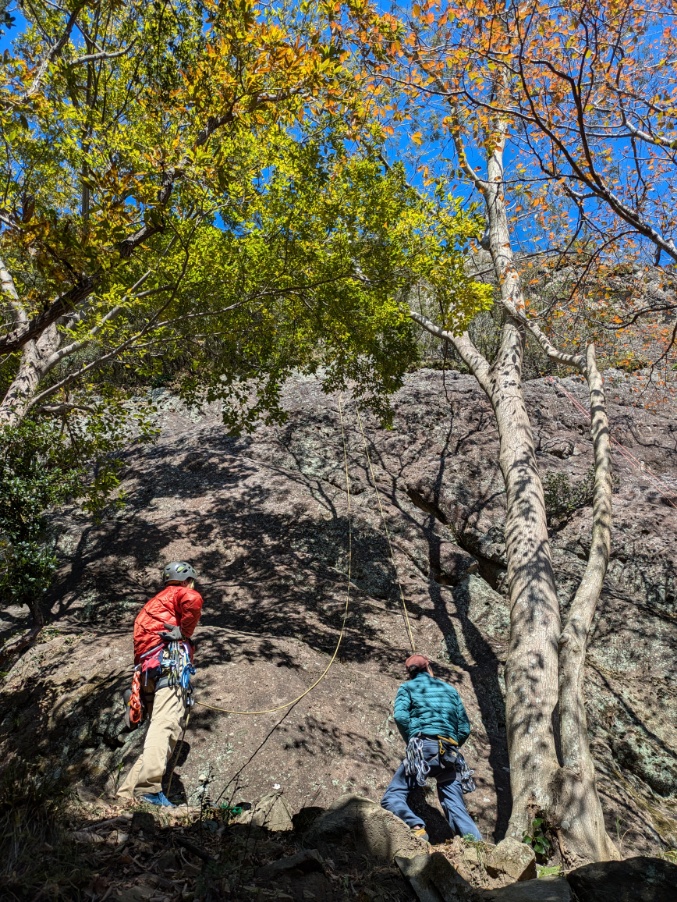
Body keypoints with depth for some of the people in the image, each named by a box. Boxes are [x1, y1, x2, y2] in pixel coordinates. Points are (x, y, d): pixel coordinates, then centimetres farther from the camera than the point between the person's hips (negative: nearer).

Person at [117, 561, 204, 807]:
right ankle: (149, 787, -40)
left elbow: (140, 641, 31)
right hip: (170, 661, -9)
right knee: (166, 723, -24)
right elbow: (193, 600, -15)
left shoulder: (152, 603, 37)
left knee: (158, 725, 10)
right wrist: (184, 632, -4)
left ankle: (128, 792, 5)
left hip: (147, 671, 9)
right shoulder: (179, 592, 12)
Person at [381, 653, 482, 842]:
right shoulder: (450, 689, 25)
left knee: (392, 797, -1)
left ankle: (416, 827, -28)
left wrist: (411, 742, 6)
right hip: (450, 754, 5)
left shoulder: (407, 687, 14)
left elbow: (401, 716, -6)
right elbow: (465, 729, 18)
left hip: (423, 748, -4)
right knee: (457, 809, 9)